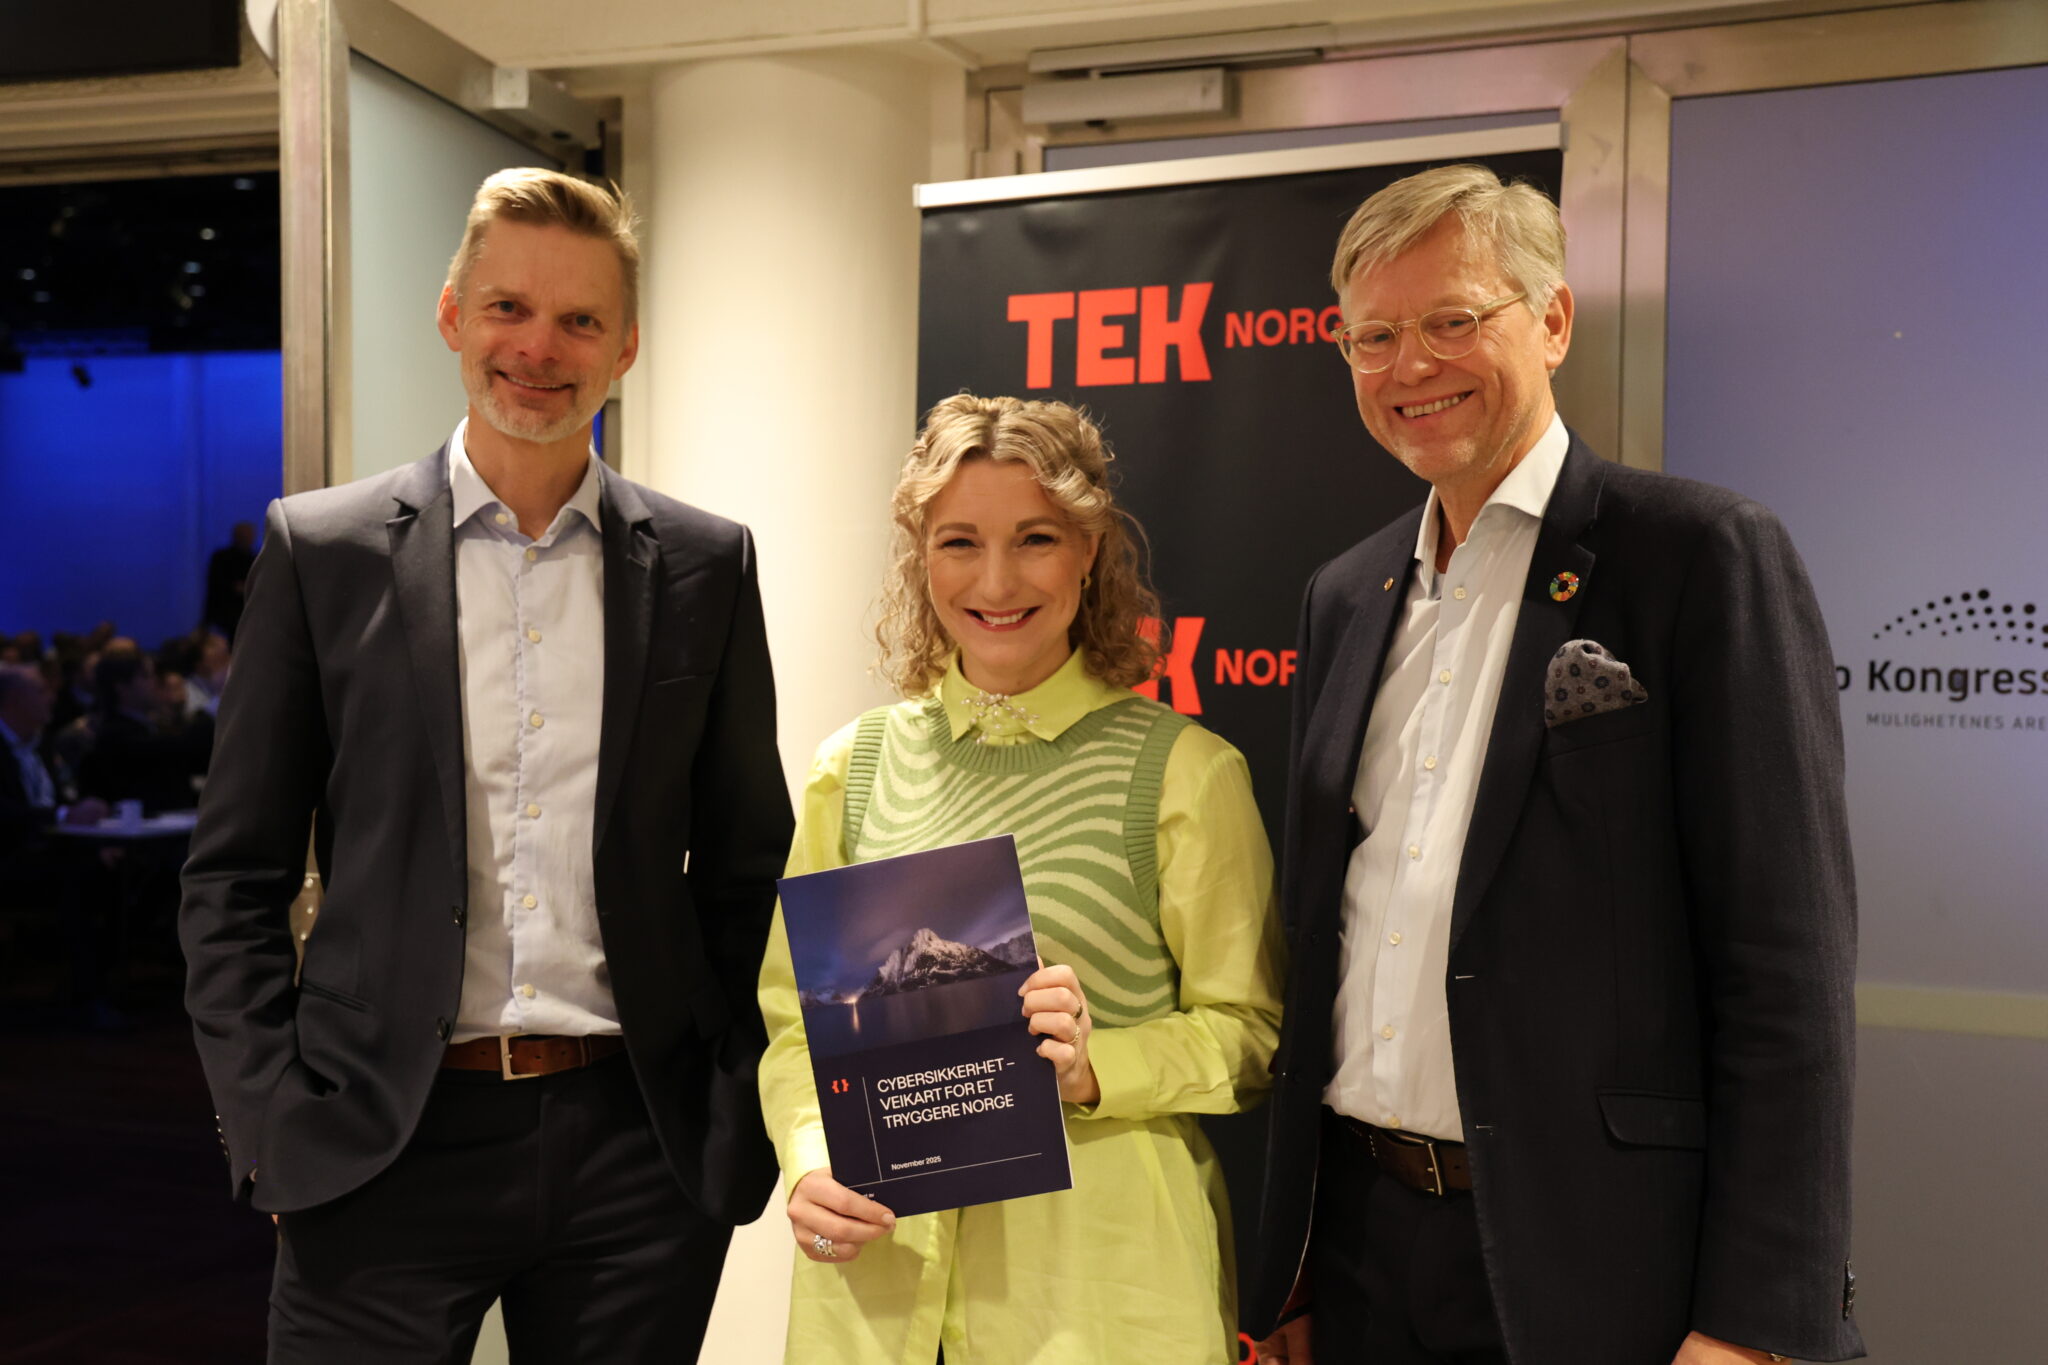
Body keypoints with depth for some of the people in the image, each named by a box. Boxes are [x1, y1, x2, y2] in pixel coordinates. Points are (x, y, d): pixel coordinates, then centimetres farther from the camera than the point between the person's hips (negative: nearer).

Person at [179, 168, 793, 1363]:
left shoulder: (705, 563, 3)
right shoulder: (321, 549, 1)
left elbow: (745, 858, 8)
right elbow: (235, 875, 2)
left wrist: (730, 1098, 3)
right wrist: (274, 1124, -5)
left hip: (636, 1144, 2)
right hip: (385, 1156, -1)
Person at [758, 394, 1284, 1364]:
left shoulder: (1187, 771, -6)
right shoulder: (854, 767, 4)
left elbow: (1250, 1033, -2)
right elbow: (797, 1018, 9)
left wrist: (1096, 1068, -19)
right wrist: (810, 1164, -8)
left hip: (1101, 1270, -2)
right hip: (877, 1260, 3)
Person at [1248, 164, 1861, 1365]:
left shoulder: (1705, 556, -9)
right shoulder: (1347, 596, 9)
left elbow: (1789, 965, -12)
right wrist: (1289, 1263, 11)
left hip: (1600, 1262, -5)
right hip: (1361, 1243, 6)